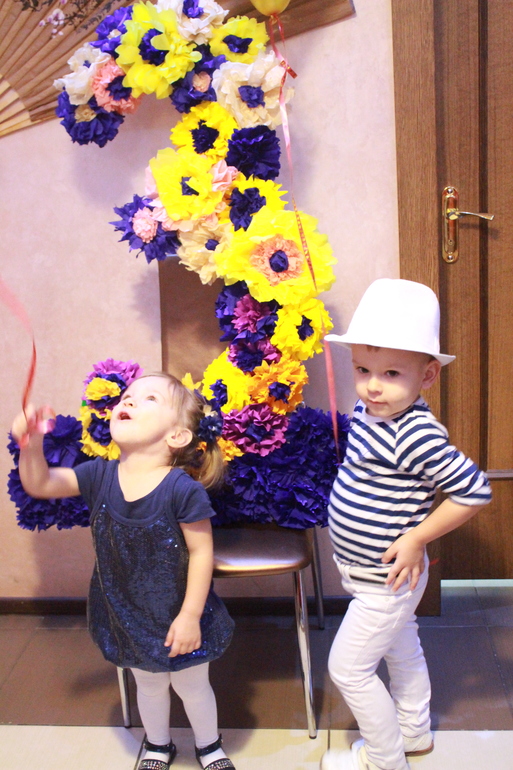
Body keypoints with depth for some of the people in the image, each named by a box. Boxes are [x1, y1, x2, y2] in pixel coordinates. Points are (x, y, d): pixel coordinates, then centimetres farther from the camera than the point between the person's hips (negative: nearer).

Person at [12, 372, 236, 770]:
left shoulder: (183, 489, -28)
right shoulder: (100, 476, -13)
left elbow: (201, 553, -23)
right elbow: (40, 484, -4)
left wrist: (190, 615, -21)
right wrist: (31, 445, -23)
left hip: (178, 615, -4)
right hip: (126, 613, 4)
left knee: (193, 686, 20)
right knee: (149, 685, 27)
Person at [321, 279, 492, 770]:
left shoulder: (417, 437, -31)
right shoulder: (367, 412, -6)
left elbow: (475, 490, -27)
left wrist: (417, 537, -22)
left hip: (386, 582, -8)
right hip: (373, 575, 8)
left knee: (348, 668, 5)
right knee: (400, 651, 26)